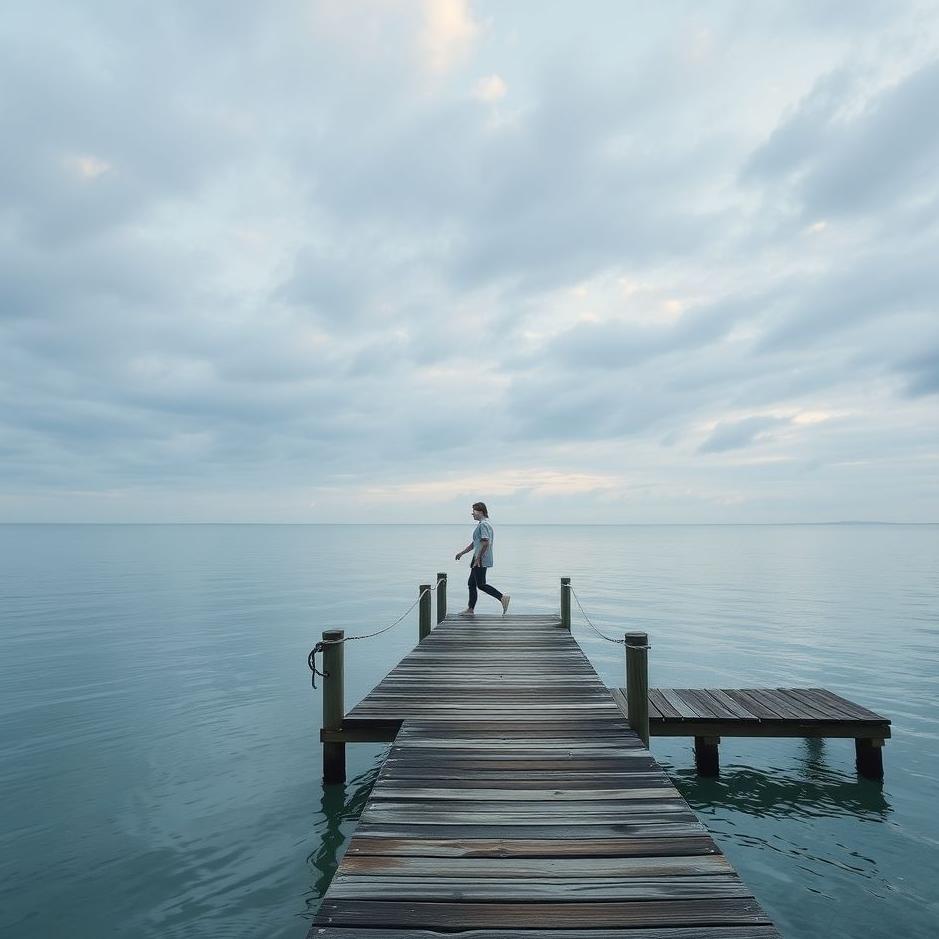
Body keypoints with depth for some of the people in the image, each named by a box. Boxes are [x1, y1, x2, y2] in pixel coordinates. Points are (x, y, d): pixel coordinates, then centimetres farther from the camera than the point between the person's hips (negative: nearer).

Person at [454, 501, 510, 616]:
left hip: (481, 560, -11)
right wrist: (462, 553, 29)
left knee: (481, 584, -10)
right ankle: (470, 609, 16)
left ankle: (502, 597, -10)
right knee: (471, 583, 12)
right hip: (479, 561, 11)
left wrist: (478, 558, -22)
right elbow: (474, 543, 27)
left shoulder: (484, 524, -14)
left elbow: (486, 543, -24)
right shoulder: (481, 524, 20)